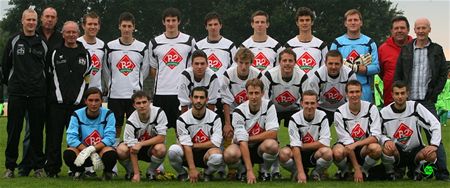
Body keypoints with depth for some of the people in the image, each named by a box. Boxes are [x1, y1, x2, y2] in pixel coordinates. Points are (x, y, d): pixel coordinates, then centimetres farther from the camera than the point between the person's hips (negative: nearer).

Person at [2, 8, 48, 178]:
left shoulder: (43, 44, 8)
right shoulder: (13, 42, 5)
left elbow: (47, 67, 13)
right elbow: (5, 65, 10)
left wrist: (43, 86, 10)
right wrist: (8, 82, 11)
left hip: (38, 94, 1)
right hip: (16, 93, -1)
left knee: (37, 131, 3)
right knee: (13, 130, 0)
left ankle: (38, 166, 10)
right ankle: (10, 167, 7)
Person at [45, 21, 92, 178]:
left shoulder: (84, 54, 12)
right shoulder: (55, 53, 8)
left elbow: (86, 78, 14)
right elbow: (49, 75, 10)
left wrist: (81, 97, 4)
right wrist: (57, 94, 0)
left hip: (77, 102, 1)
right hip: (57, 102, -1)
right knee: (54, 136, -1)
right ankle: (52, 169, 5)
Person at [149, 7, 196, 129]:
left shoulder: (190, 41, 5)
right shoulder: (154, 43, 7)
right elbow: (153, 69, 14)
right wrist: (162, 81, 5)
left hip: (182, 92, -1)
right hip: (161, 92, 1)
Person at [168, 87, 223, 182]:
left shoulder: (214, 118, -6)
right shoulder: (182, 119, -9)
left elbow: (215, 143, -12)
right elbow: (186, 146, -16)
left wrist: (193, 145, -11)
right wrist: (192, 169, -23)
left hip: (206, 153, 0)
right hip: (189, 154, 0)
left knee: (217, 156, -36)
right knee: (173, 150, -33)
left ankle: (208, 174, 1)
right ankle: (182, 174, -1)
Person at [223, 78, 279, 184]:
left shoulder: (269, 106, -11)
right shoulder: (239, 112, -17)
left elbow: (272, 134, -19)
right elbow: (243, 142, -25)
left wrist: (248, 138, -20)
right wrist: (250, 171, -33)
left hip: (261, 147, 1)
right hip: (245, 147, -1)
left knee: (272, 145, -35)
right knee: (229, 154, -36)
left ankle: (265, 171, -2)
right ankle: (242, 170, 2)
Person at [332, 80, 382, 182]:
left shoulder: (371, 108, -10)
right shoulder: (340, 113, -12)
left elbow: (375, 137, -14)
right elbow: (347, 141, -15)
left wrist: (356, 144, -31)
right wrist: (356, 169, -20)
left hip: (364, 147, 1)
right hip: (346, 145, -1)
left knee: (376, 148, -34)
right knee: (338, 152, -36)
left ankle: (364, 170, 0)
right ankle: (343, 170, 1)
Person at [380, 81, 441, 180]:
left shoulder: (415, 107, -9)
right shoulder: (384, 112, -7)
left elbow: (435, 124, -10)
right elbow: (379, 134, 0)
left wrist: (434, 145, -22)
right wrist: (385, 141, -24)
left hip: (415, 150, 1)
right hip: (396, 152, -1)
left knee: (431, 155, -30)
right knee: (387, 149, -36)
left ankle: (416, 169, 6)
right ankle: (389, 171, -1)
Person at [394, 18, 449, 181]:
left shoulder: (436, 50, 8)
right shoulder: (406, 50, 11)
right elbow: (397, 74, 9)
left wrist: (434, 93, -3)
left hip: (427, 101, -2)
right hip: (407, 100, 2)